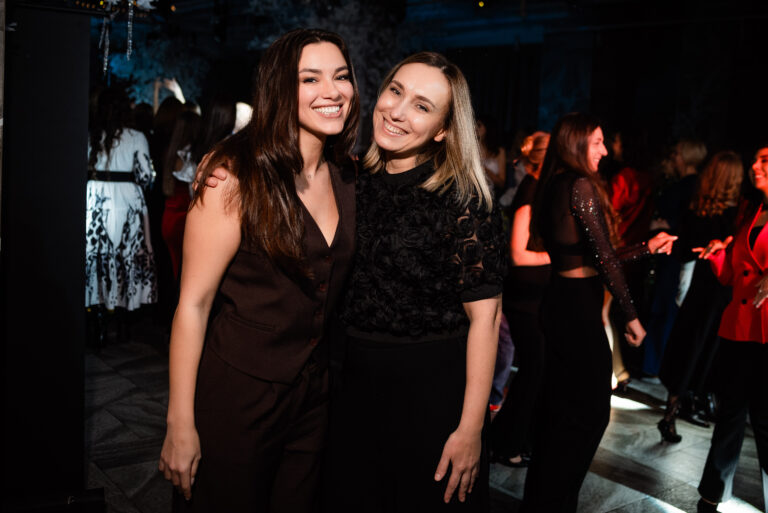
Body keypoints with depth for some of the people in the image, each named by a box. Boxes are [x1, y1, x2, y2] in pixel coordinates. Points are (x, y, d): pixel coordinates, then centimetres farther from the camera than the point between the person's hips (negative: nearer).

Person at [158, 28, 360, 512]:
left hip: (313, 391, 6)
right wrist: (181, 426, -15)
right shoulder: (237, 174, -17)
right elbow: (194, 303, -16)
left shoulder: (347, 177, 3)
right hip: (238, 393, -6)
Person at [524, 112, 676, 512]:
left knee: (561, 406, 18)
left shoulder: (554, 187, 13)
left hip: (560, 301, 9)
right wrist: (630, 314, -10)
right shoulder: (581, 185, -14)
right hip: (578, 308, -9)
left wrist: (648, 247, 22)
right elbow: (603, 256, -15)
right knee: (591, 411, 2)